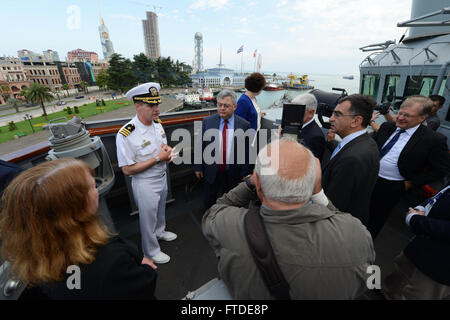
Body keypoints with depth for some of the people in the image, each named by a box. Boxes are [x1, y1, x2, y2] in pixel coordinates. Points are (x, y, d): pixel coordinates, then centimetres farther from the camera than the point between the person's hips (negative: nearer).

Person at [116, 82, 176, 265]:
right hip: (145, 184, -7)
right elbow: (127, 169, -23)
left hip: (162, 177, 7)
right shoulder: (126, 135, -27)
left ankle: (159, 231, 59)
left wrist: (167, 151, -12)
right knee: (148, 217, 14)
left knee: (160, 209, 29)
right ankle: (150, 251, 40)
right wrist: (158, 158, -27)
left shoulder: (157, 125, -3)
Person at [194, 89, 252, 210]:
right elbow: (200, 146, -1)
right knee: (208, 203, 21)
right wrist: (198, 167, 1)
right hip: (212, 172, 1)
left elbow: (246, 151, -6)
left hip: (233, 174, -1)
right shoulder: (207, 121, -7)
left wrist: (244, 174, -4)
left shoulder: (244, 125, -10)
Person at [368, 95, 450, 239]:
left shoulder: (433, 140, -15)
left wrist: (410, 184, -12)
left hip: (391, 188, -4)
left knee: (377, 217, 14)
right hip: (369, 178, 5)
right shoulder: (387, 127, -1)